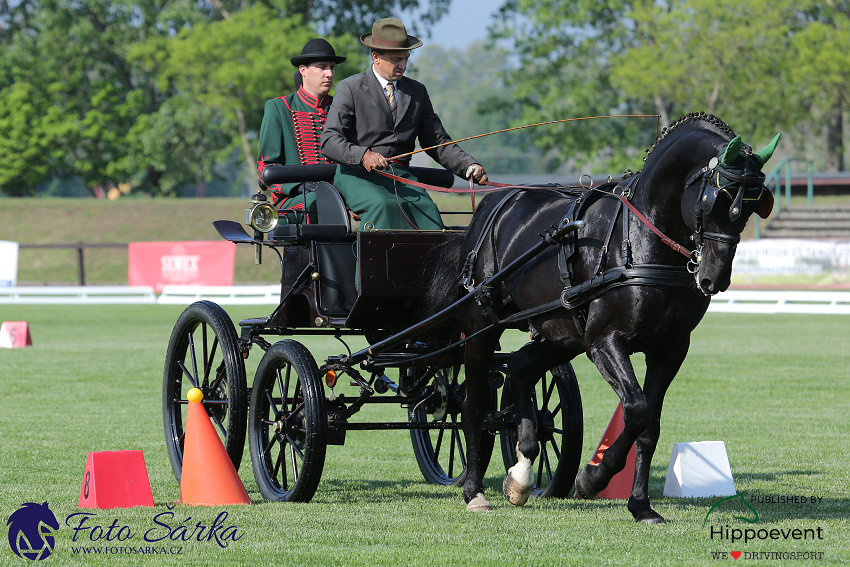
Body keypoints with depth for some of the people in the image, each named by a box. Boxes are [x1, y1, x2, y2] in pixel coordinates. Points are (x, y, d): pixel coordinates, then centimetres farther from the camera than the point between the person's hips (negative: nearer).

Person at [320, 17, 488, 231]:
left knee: (426, 207, -27)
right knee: (384, 205, -34)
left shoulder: (417, 91, 19)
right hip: (357, 174, -3)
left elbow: (438, 143, 19)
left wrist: (470, 166, 0)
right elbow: (329, 141, -5)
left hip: (401, 175, 3)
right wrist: (363, 155, -25)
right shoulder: (350, 88, 4)